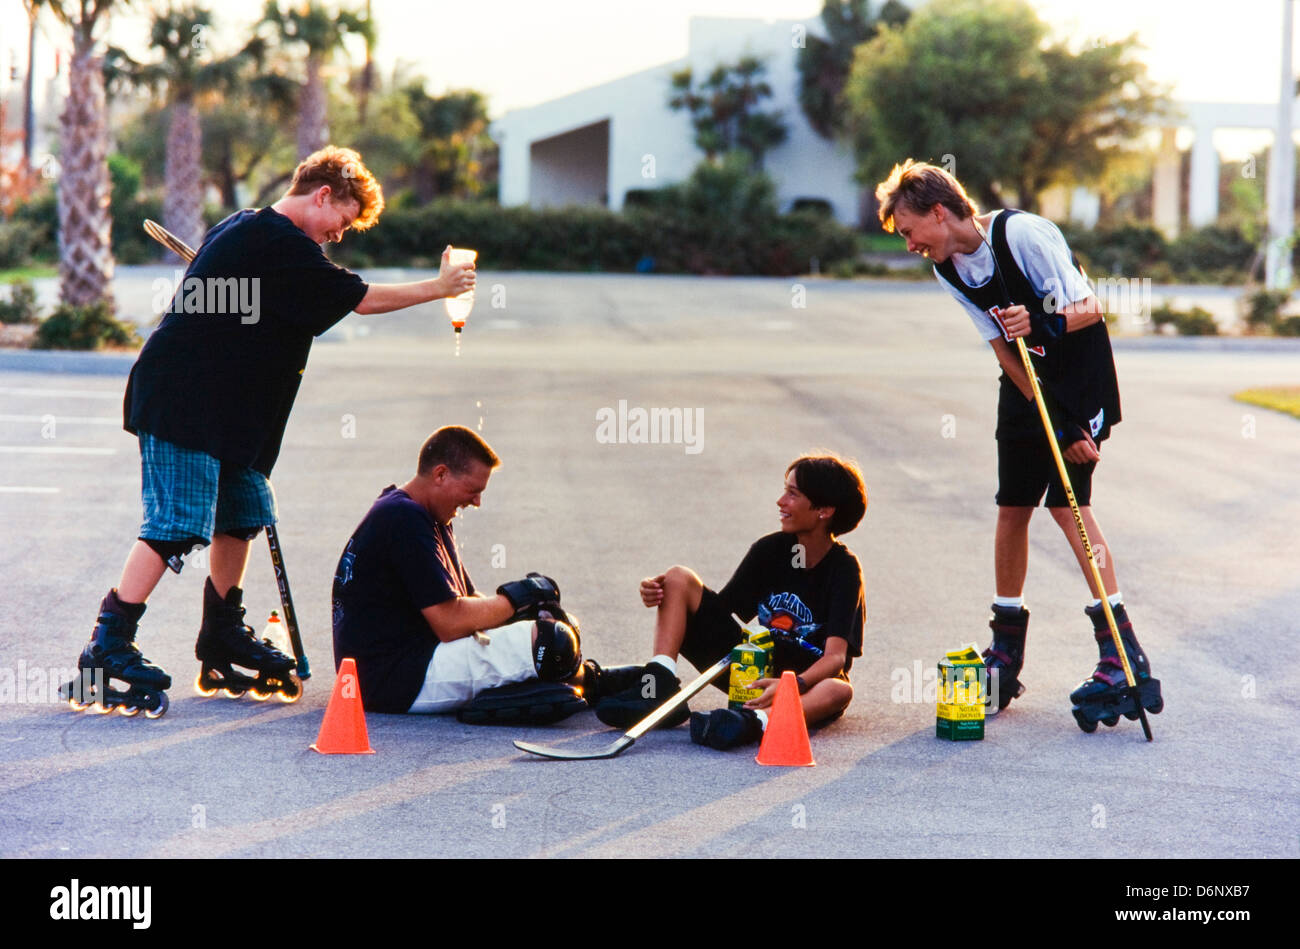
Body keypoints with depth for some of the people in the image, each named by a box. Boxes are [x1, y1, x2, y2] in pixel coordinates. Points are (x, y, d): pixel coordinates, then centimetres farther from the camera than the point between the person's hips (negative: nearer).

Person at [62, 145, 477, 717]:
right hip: (182, 407, -11)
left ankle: (222, 647, 23)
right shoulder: (279, 244, -15)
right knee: (176, 525, -14)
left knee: (242, 514, 13)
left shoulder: (246, 229, 17)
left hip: (219, 408, 11)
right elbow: (360, 298, -10)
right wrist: (438, 288, 1)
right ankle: (106, 653, -14)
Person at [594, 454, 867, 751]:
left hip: (809, 681, -5)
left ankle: (755, 721, -66)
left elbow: (835, 657, -25)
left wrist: (794, 685, -45)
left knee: (839, 691, -41)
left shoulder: (843, 569, -13)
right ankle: (661, 685, -27)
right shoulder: (769, 549, 2)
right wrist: (661, 595, -17)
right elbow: (720, 609, 1)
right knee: (678, 578, -5)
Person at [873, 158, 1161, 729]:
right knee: (1012, 506, 5)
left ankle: (1124, 657, -15)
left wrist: (1042, 324, -42)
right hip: (1025, 387, 7)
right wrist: (1057, 425, -11)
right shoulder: (947, 269, -1)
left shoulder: (1023, 234, -22)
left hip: (1081, 378, -7)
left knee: (1067, 500, -15)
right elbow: (1003, 348, -4)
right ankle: (1005, 650, 18)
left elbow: (1088, 308, -21)